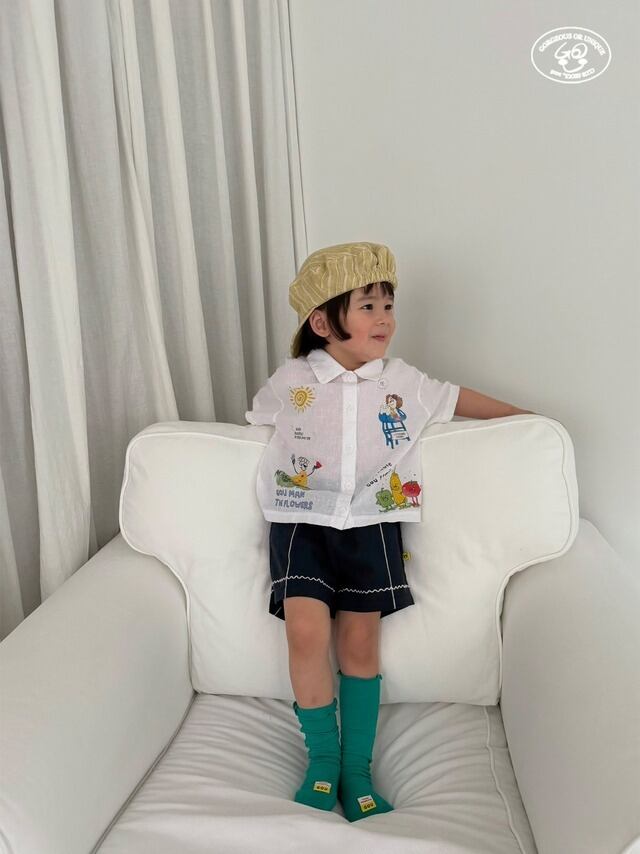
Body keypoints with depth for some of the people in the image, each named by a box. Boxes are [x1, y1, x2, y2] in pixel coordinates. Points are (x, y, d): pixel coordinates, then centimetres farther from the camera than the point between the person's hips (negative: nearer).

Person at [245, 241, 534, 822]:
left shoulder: (403, 381, 2)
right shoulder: (292, 380, -2)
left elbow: (459, 399, 17)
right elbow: (255, 420, 17)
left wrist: (526, 416, 19)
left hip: (371, 524, 1)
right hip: (302, 523, -1)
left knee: (361, 643, 3)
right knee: (307, 632, -16)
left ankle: (357, 769, 21)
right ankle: (323, 761, 8)